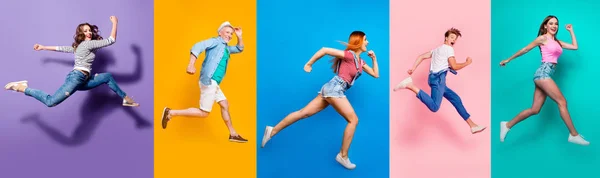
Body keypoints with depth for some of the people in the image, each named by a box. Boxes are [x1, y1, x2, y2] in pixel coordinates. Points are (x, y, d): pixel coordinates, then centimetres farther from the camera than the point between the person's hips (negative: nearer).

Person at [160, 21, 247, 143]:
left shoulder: (226, 48, 23)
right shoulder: (216, 41, -3)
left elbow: (239, 49, 36)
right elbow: (197, 47, -17)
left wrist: (239, 36, 18)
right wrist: (191, 65, -30)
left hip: (214, 84, 10)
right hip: (209, 81, -10)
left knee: (225, 105, 13)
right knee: (204, 113, -8)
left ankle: (233, 134, 21)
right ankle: (171, 113, -2)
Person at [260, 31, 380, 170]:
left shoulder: (361, 62, 18)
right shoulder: (349, 55, -8)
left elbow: (376, 74, 25)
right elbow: (325, 50, -11)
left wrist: (374, 58, 14)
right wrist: (309, 64, -7)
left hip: (332, 90, 8)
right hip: (334, 88, -8)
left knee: (304, 113, 5)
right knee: (353, 120, -6)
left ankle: (273, 131, 7)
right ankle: (343, 156, -2)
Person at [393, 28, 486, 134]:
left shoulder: (437, 49, 29)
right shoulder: (448, 48, 4)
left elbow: (421, 57, 21)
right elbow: (454, 66, -1)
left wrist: (413, 69, 14)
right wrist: (467, 62, 14)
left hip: (436, 78, 11)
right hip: (438, 78, -11)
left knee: (456, 99, 12)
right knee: (434, 107, -28)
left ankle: (472, 125, 13)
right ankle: (410, 86, -30)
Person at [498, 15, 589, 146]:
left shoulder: (557, 42, 22)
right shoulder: (543, 38, 1)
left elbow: (575, 47, 23)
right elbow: (525, 50, 5)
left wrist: (571, 31, 27)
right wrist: (508, 60, 10)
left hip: (546, 75, 8)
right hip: (543, 72, -8)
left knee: (535, 110, 2)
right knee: (562, 102, -9)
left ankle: (507, 125, 5)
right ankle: (574, 135, -3)